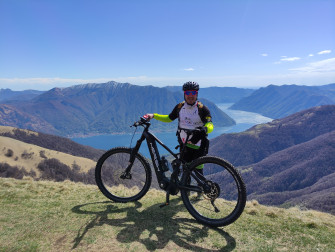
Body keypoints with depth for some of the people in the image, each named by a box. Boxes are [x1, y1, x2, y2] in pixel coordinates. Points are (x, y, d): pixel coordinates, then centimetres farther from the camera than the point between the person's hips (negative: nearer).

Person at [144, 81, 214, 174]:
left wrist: (204, 129, -45)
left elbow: (210, 125, -21)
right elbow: (169, 118, 15)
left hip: (198, 146, -3)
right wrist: (153, 116, 5)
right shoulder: (180, 107, 2)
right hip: (184, 145, 4)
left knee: (198, 171, 0)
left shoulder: (202, 109, -10)